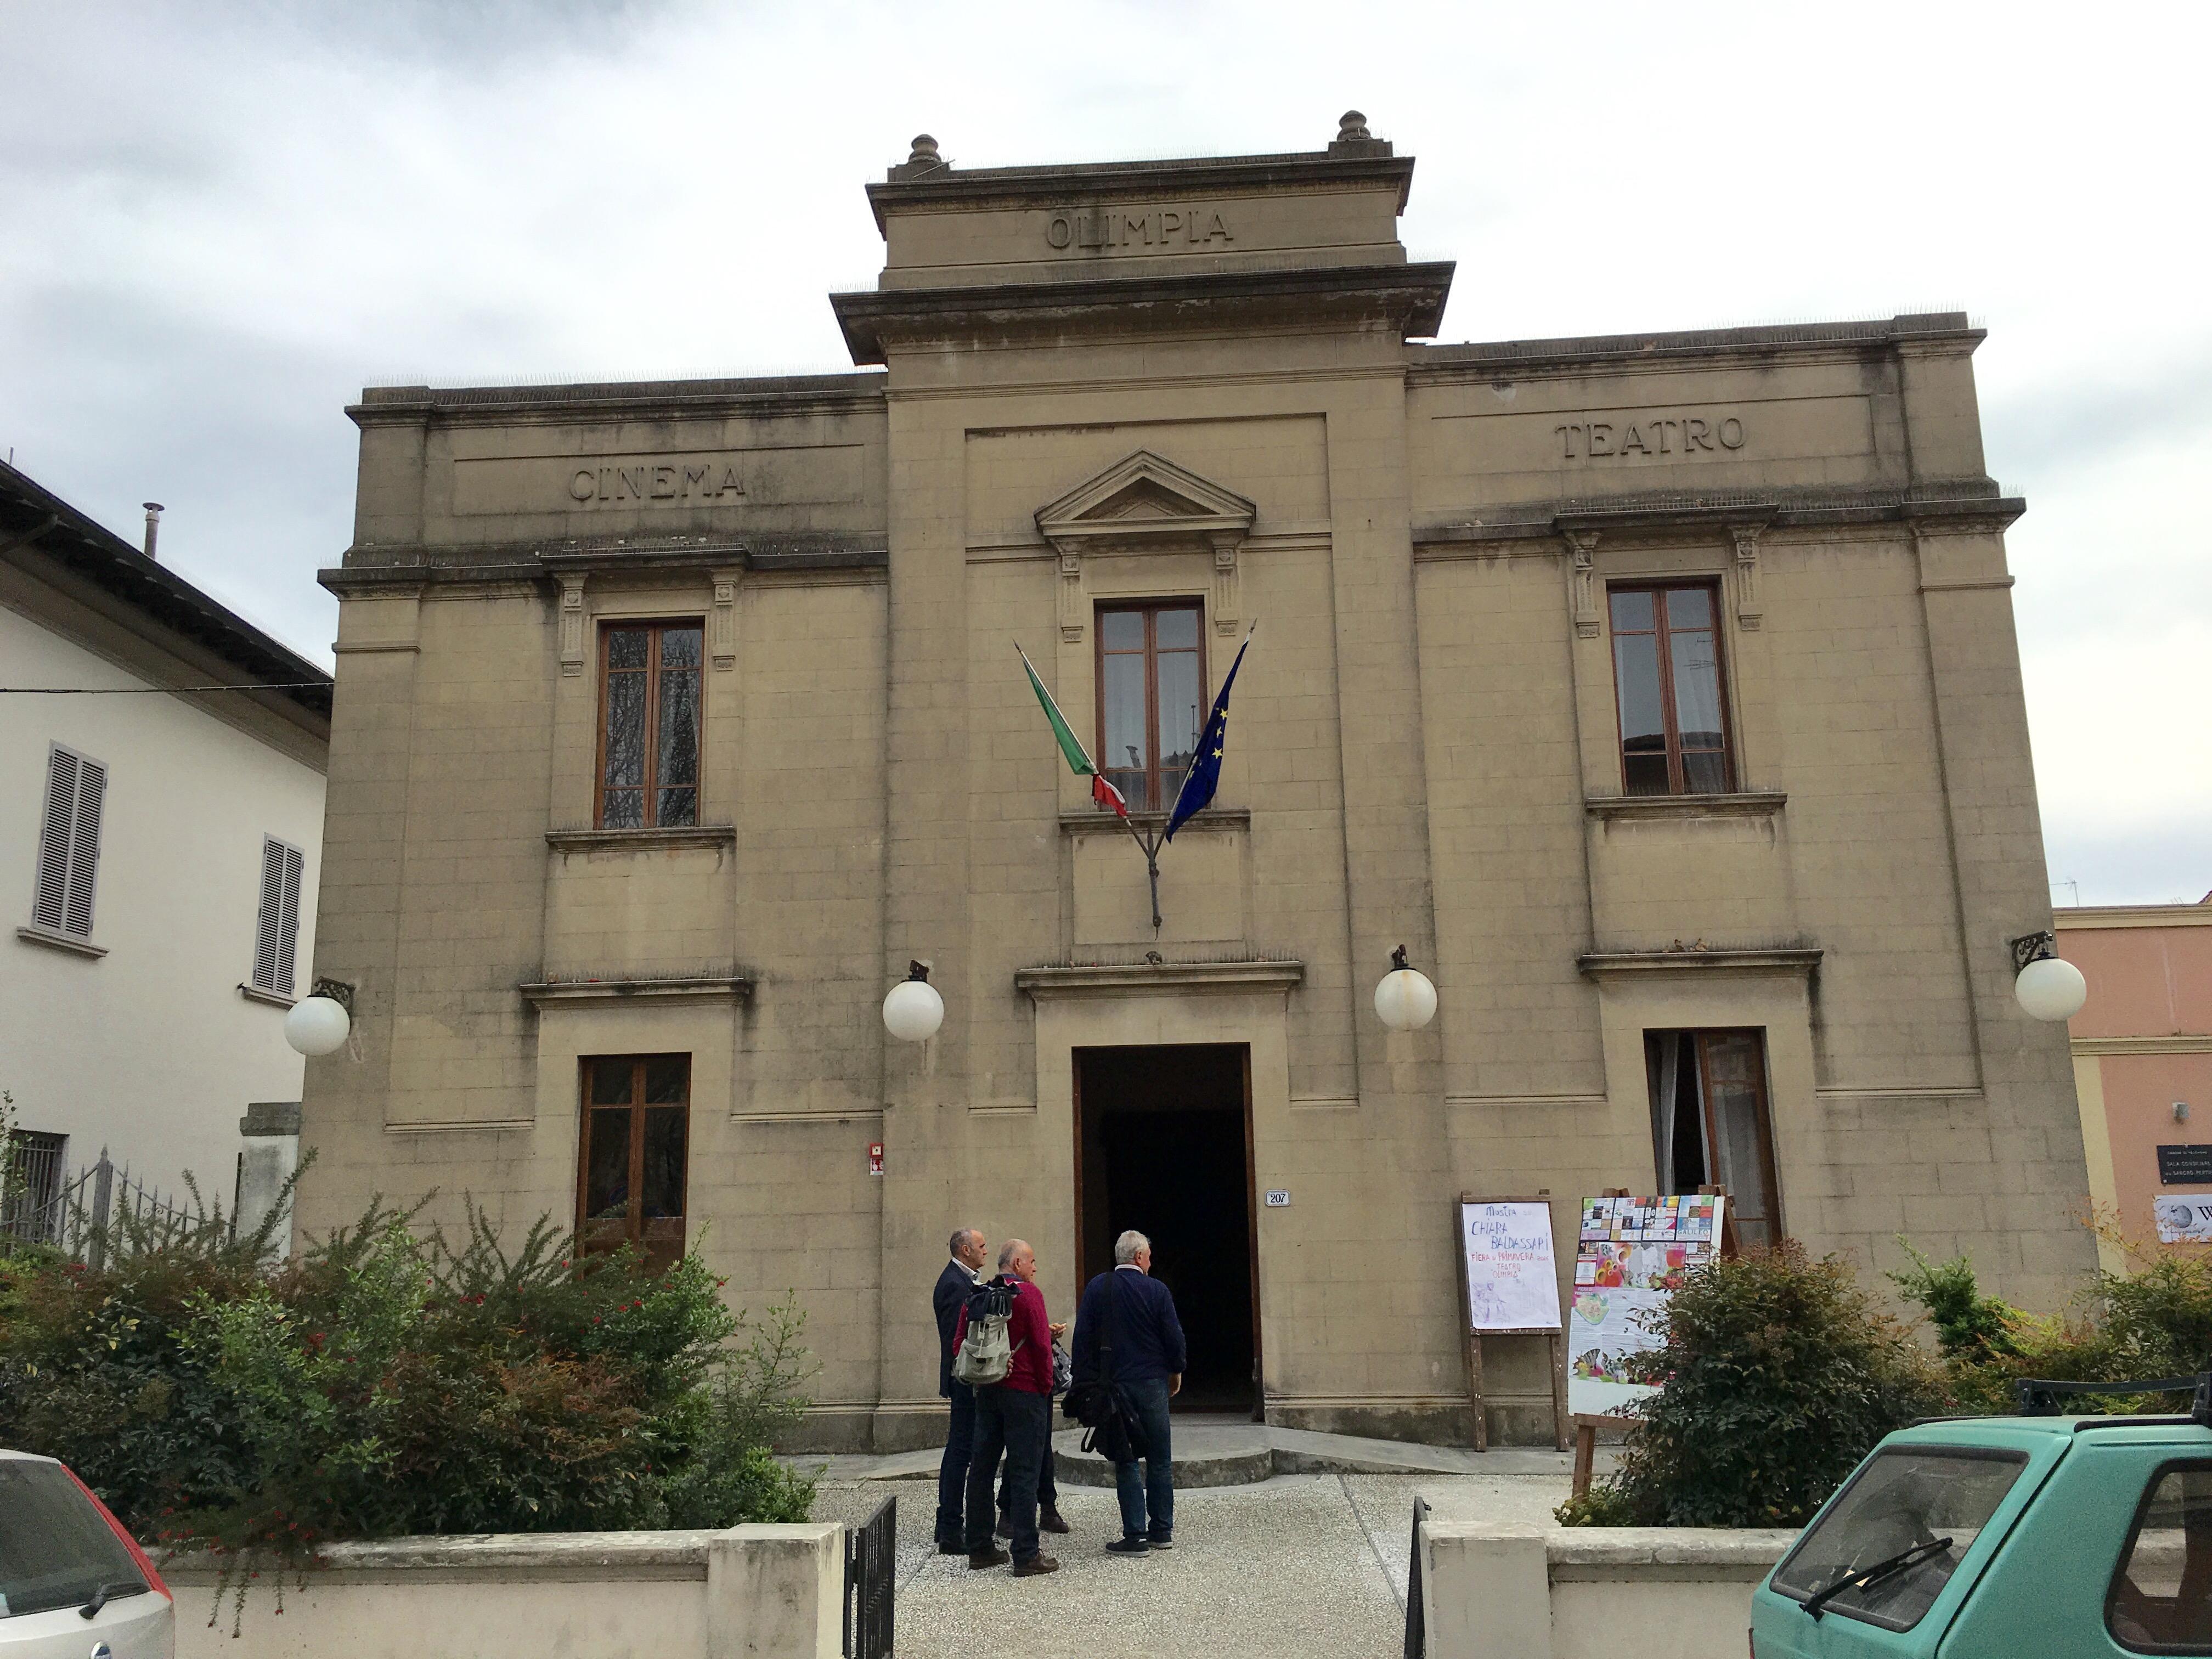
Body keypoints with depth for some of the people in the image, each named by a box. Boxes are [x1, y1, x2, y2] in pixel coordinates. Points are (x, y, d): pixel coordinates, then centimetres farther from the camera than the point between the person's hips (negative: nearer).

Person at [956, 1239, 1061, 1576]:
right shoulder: (1028, 1293, -11)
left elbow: (959, 1342, 8)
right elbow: (1041, 1344, -15)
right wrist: (1046, 1386, -5)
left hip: (986, 1392, 6)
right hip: (1025, 1392, -6)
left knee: (981, 1469, 12)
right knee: (1024, 1473, -3)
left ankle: (979, 1548, 19)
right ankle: (1026, 1555, -1)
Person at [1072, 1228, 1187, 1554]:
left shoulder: (1096, 1288, -1)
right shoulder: (1157, 1290, -4)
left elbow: (1083, 1338, -1)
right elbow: (1174, 1337, -1)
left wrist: (1086, 1382, 5)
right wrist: (1176, 1372, 16)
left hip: (1113, 1384, 0)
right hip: (1153, 1383, 0)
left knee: (1125, 1462, 4)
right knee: (1160, 1460, 11)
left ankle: (1135, 1534, 0)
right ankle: (1162, 1531, 16)